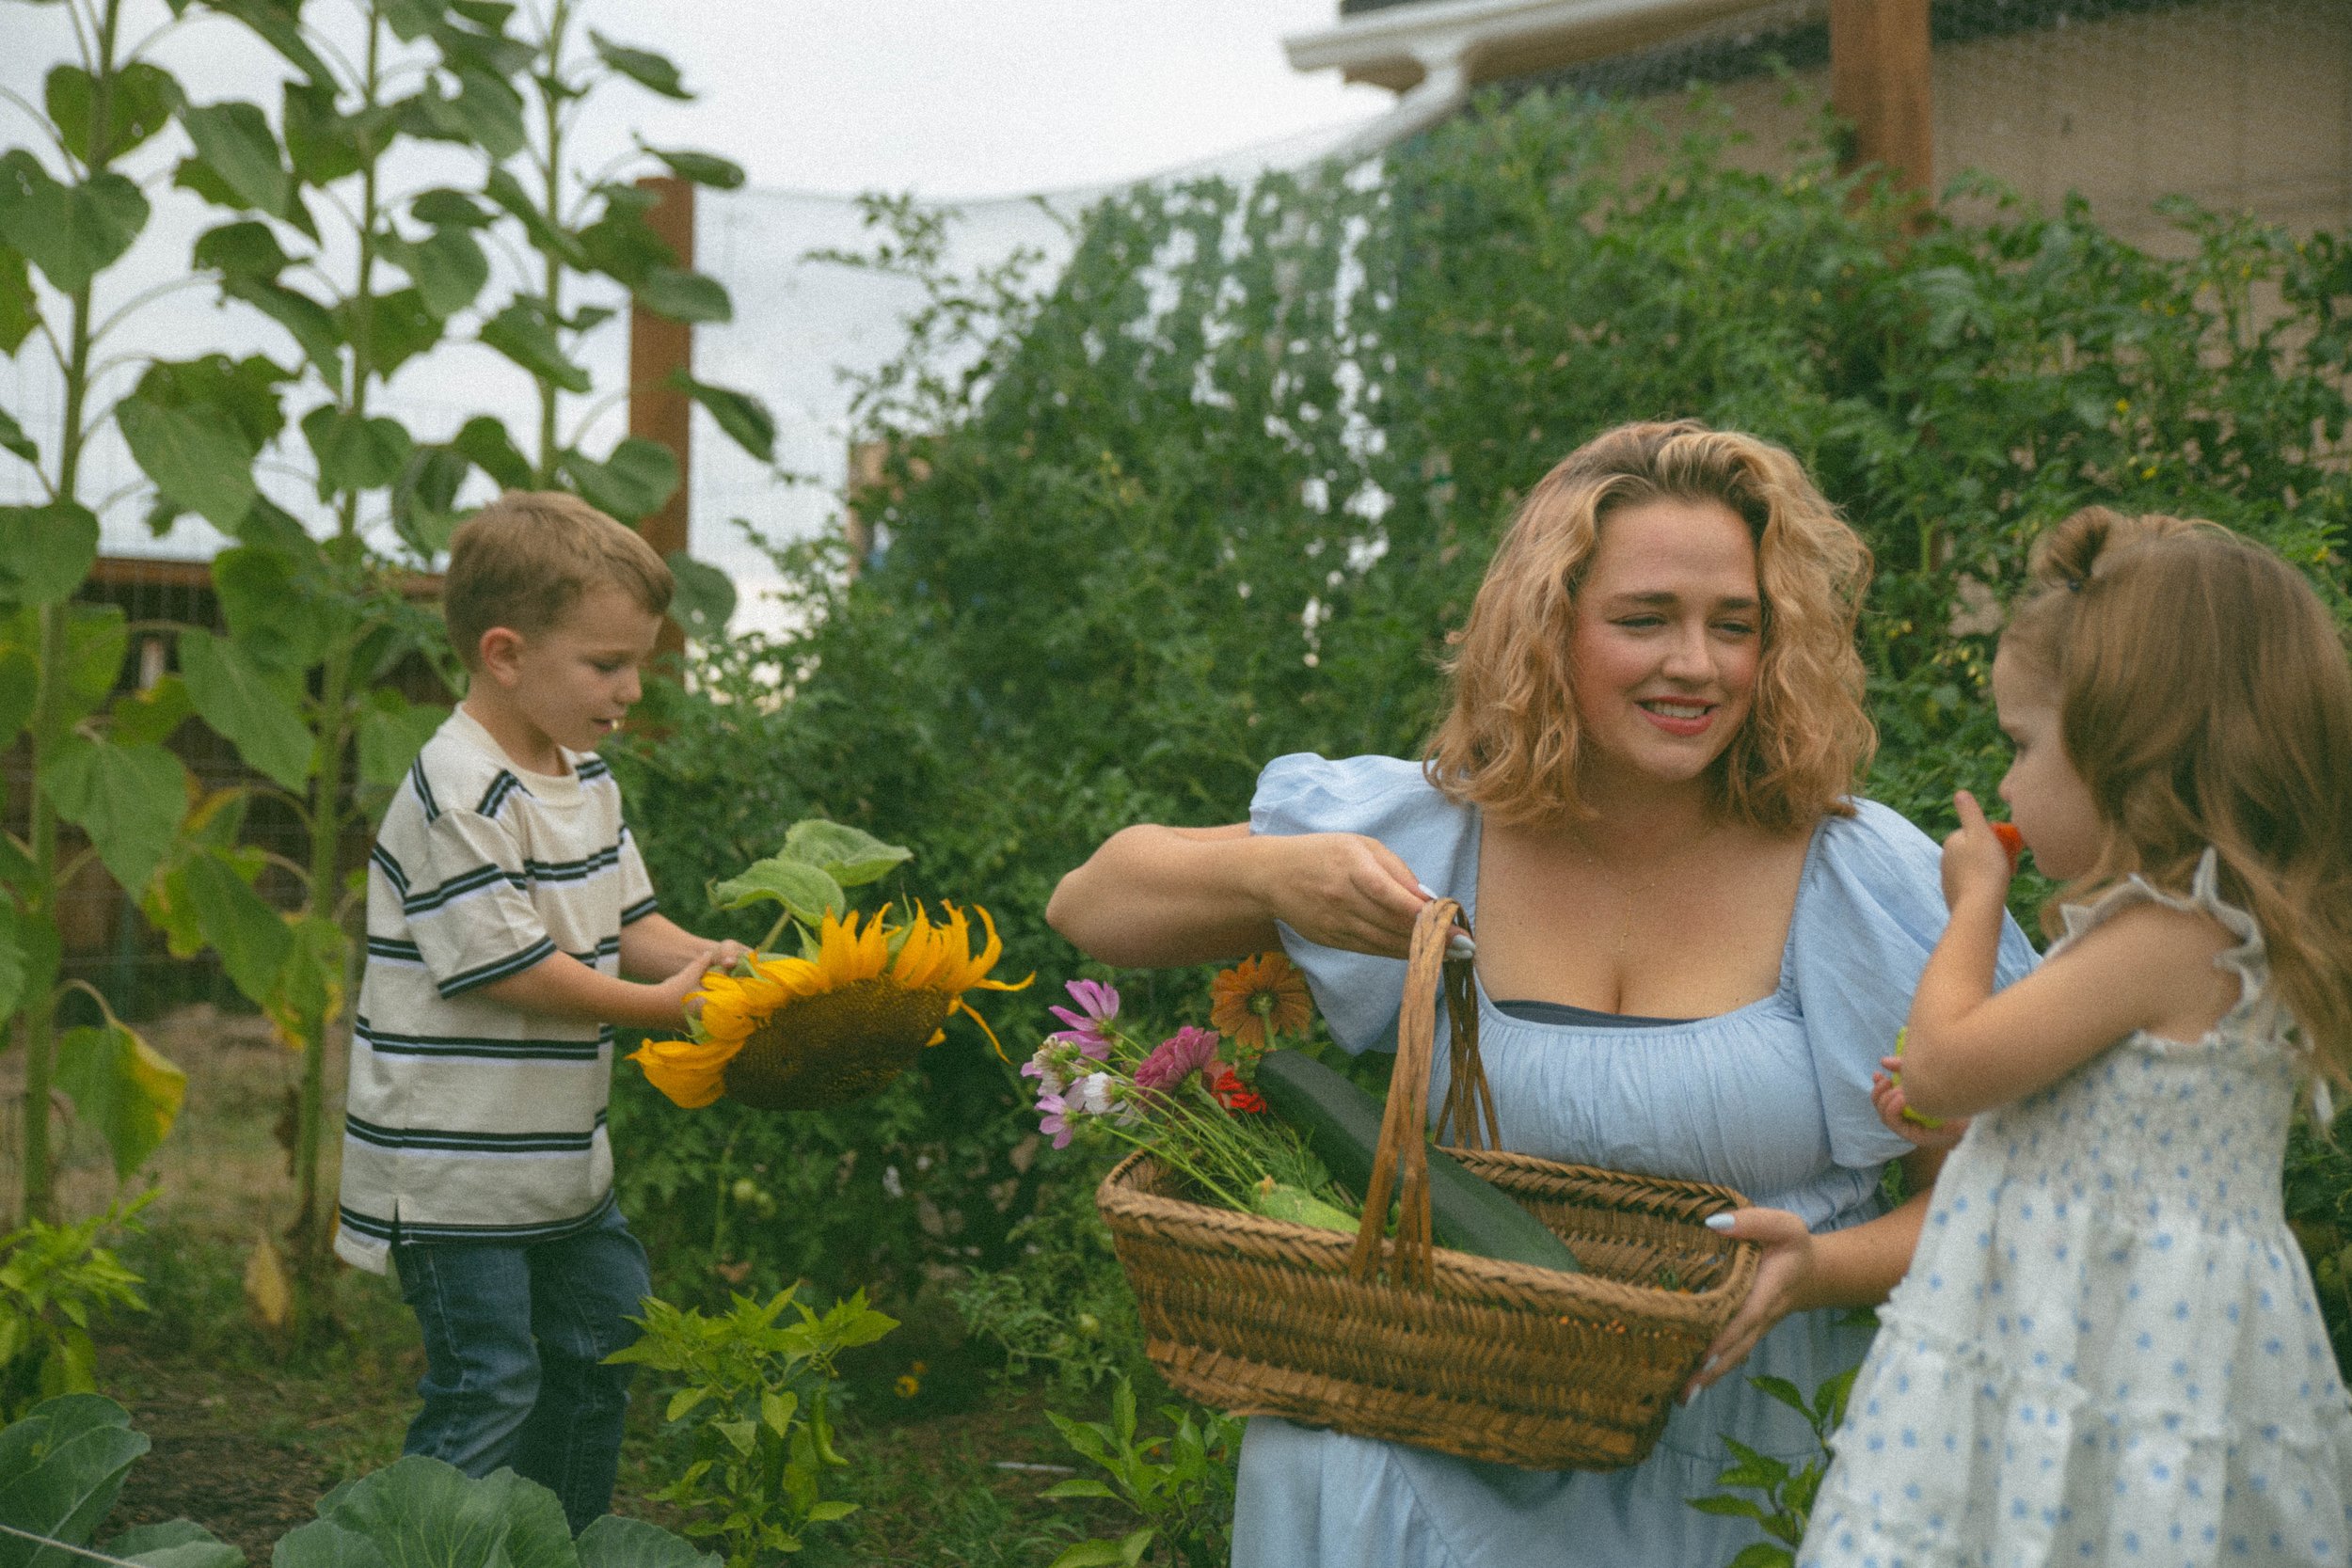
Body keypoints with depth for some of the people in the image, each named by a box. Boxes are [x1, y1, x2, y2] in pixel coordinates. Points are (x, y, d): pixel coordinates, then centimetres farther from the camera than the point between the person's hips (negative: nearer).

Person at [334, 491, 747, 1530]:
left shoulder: (586, 777, 8)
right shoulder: (460, 795, -22)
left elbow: (625, 921, 13)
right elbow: (502, 966, -22)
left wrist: (719, 964, -5)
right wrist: (654, 1005, -15)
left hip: (561, 1155, 10)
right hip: (456, 1171, -10)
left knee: (601, 1346, 18)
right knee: (485, 1387, -4)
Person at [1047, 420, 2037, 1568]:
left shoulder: (1871, 886, -6)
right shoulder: (1430, 831, -2)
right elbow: (1092, 905, 4)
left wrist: (1822, 1268, -19)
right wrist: (1269, 876, -15)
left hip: (1734, 1464, 0)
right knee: (1322, 1471, -27)